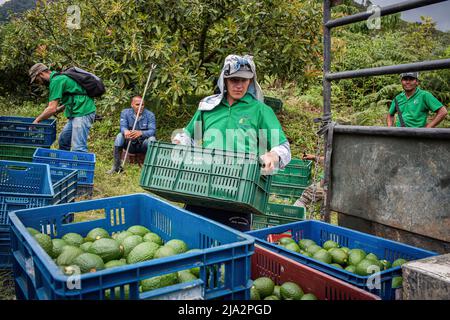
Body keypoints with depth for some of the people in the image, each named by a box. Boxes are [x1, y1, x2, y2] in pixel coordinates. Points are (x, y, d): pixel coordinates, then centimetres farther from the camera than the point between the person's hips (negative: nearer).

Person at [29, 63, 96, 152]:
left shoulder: (55, 81, -11)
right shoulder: (59, 77, 20)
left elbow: (52, 109, -16)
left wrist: (36, 121, -4)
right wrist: (58, 110, 18)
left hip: (82, 112, -11)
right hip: (77, 112, 11)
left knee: (78, 148, -16)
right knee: (63, 142, 17)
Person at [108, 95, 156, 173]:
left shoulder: (150, 115, -9)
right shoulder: (125, 113, -4)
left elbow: (152, 131, -23)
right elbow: (123, 126, -19)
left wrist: (140, 133, -45)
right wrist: (125, 131, -46)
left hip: (143, 144, -1)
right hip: (130, 144, 2)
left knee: (152, 139, -30)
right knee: (120, 136, -25)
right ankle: (116, 166, -21)